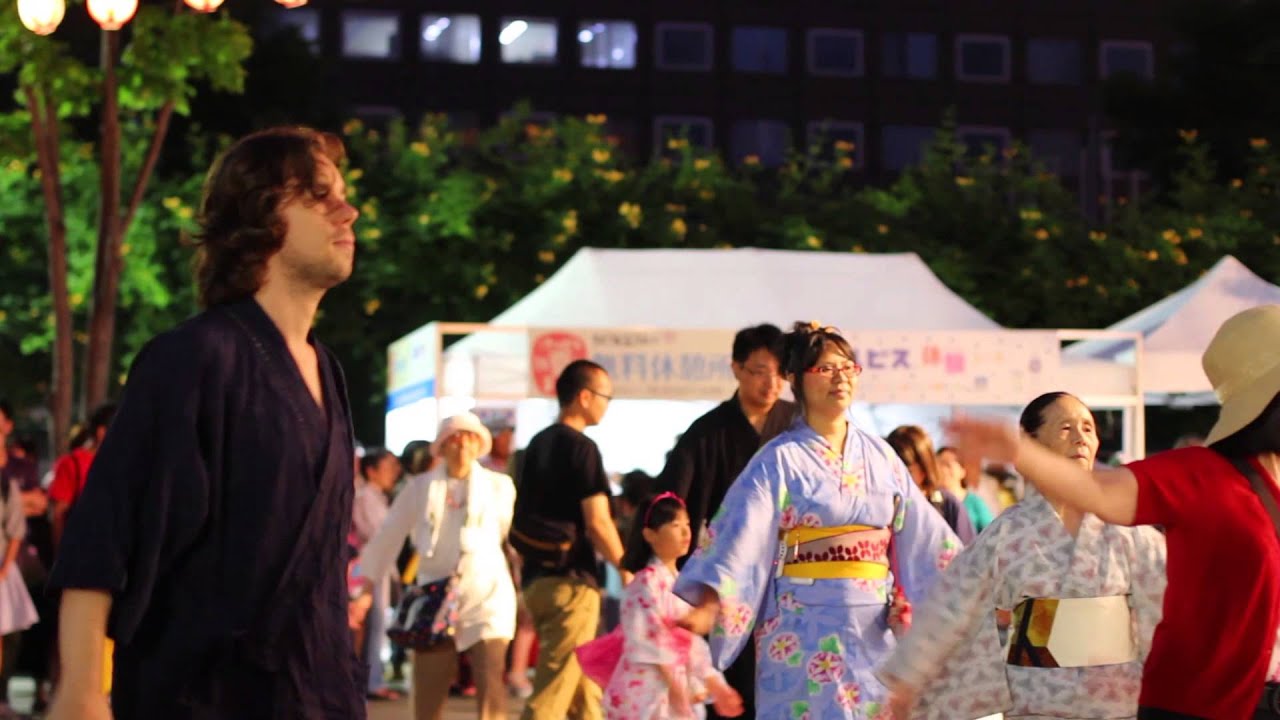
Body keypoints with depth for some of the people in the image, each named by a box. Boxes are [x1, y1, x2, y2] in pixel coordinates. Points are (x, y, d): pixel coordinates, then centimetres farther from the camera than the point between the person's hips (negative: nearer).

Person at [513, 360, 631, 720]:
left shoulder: (537, 445, 13)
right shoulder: (581, 448, -12)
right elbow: (597, 522, -17)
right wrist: (626, 570, -5)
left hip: (536, 578, 9)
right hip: (571, 581, -9)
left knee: (583, 687, 18)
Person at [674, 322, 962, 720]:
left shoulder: (878, 455, 11)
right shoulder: (779, 460, -3)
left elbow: (923, 531, 12)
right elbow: (740, 535, -13)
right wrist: (708, 605, -26)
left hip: (875, 628, 5)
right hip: (808, 632, -5)